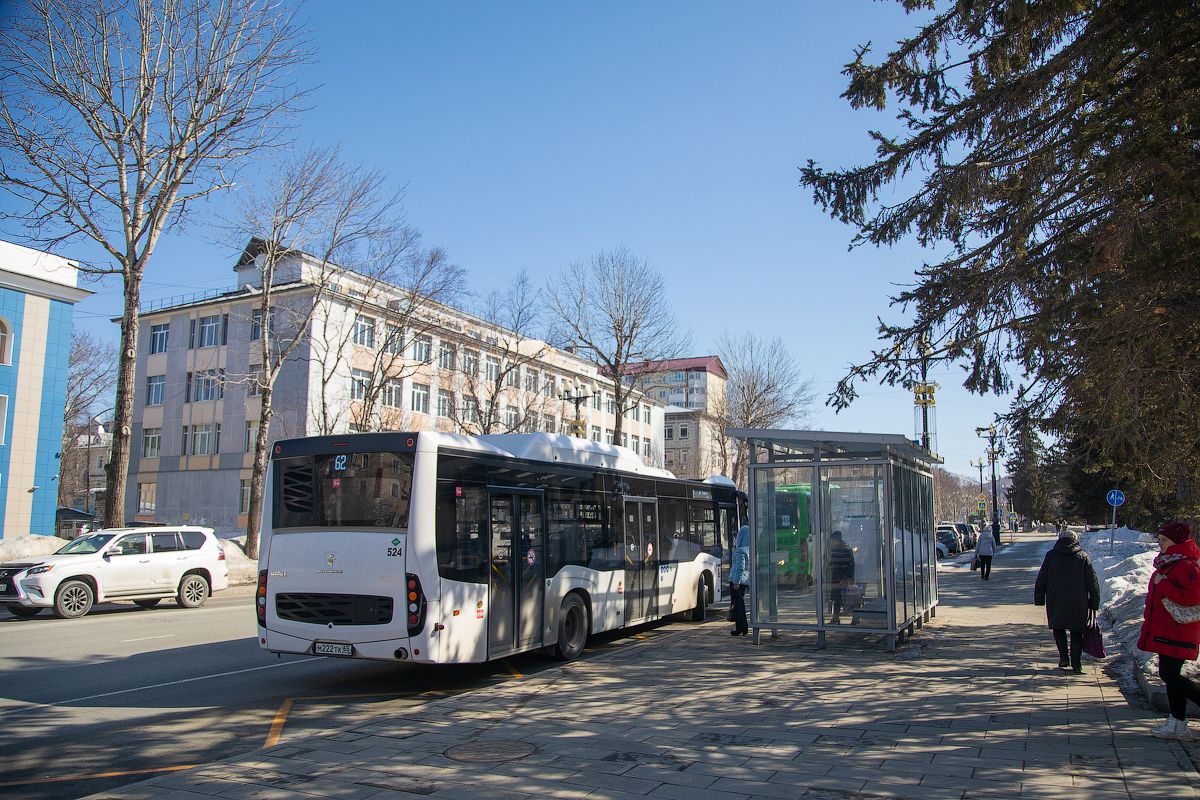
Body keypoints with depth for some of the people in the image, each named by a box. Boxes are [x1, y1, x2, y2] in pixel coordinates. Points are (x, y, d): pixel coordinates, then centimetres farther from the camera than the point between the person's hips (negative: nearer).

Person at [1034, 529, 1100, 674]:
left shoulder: (1051, 555, 3)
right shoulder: (1083, 557, 4)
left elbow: (1041, 579, 3)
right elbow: (1093, 582, 5)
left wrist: (1039, 599, 9)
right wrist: (1094, 604, 11)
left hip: (1055, 601, 0)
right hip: (1078, 602, 1)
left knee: (1058, 627, 15)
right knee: (1076, 632, 8)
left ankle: (1064, 656, 1)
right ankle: (1076, 664, 5)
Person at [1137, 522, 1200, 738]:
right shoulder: (1168, 563, 15)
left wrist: (1163, 585, -22)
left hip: (1177, 632, -10)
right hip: (1166, 630, 10)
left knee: (1169, 675, -9)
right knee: (1170, 675, 12)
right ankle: (1177, 724, 18)